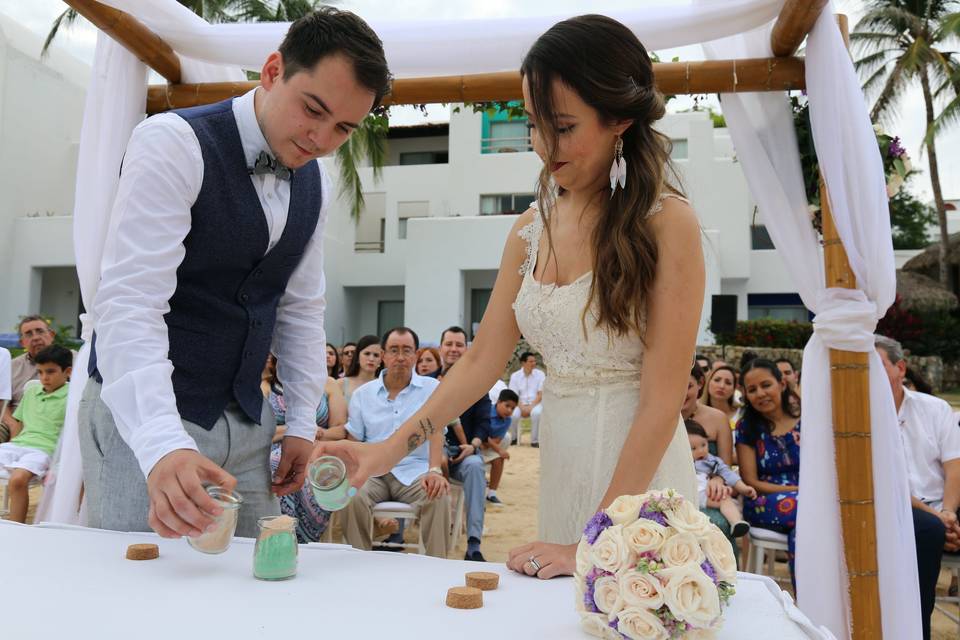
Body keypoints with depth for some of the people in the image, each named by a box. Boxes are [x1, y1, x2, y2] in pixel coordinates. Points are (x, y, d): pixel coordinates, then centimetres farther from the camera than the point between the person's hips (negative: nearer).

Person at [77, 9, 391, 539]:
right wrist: (162, 444, -38)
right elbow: (128, 303, -26)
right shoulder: (173, 143, -17)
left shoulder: (315, 184, 5)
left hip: (245, 421, 6)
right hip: (143, 417, -6)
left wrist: (302, 424, 8)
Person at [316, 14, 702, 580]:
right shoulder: (532, 228, 4)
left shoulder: (666, 223, -13)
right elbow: (484, 359, 3)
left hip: (640, 468, -4)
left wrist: (596, 543, -16)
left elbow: (661, 400, -16)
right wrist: (390, 449, -6)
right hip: (560, 458, 5)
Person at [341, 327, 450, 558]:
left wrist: (434, 470, -26)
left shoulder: (431, 388, 5)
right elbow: (353, 440, 10)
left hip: (415, 470, -1)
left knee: (440, 497, -31)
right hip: (373, 471, 2)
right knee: (353, 498, -29)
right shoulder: (363, 394, 12)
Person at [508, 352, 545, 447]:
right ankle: (514, 438, -2)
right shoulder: (515, 376, 3)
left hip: (535, 404, -1)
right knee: (513, 414, -32)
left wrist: (531, 406, -18)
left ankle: (534, 440, -20)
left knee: (536, 413, -37)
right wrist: (522, 408, -18)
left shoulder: (540, 374, 2)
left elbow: (540, 394, -2)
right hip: (520, 404, 1)